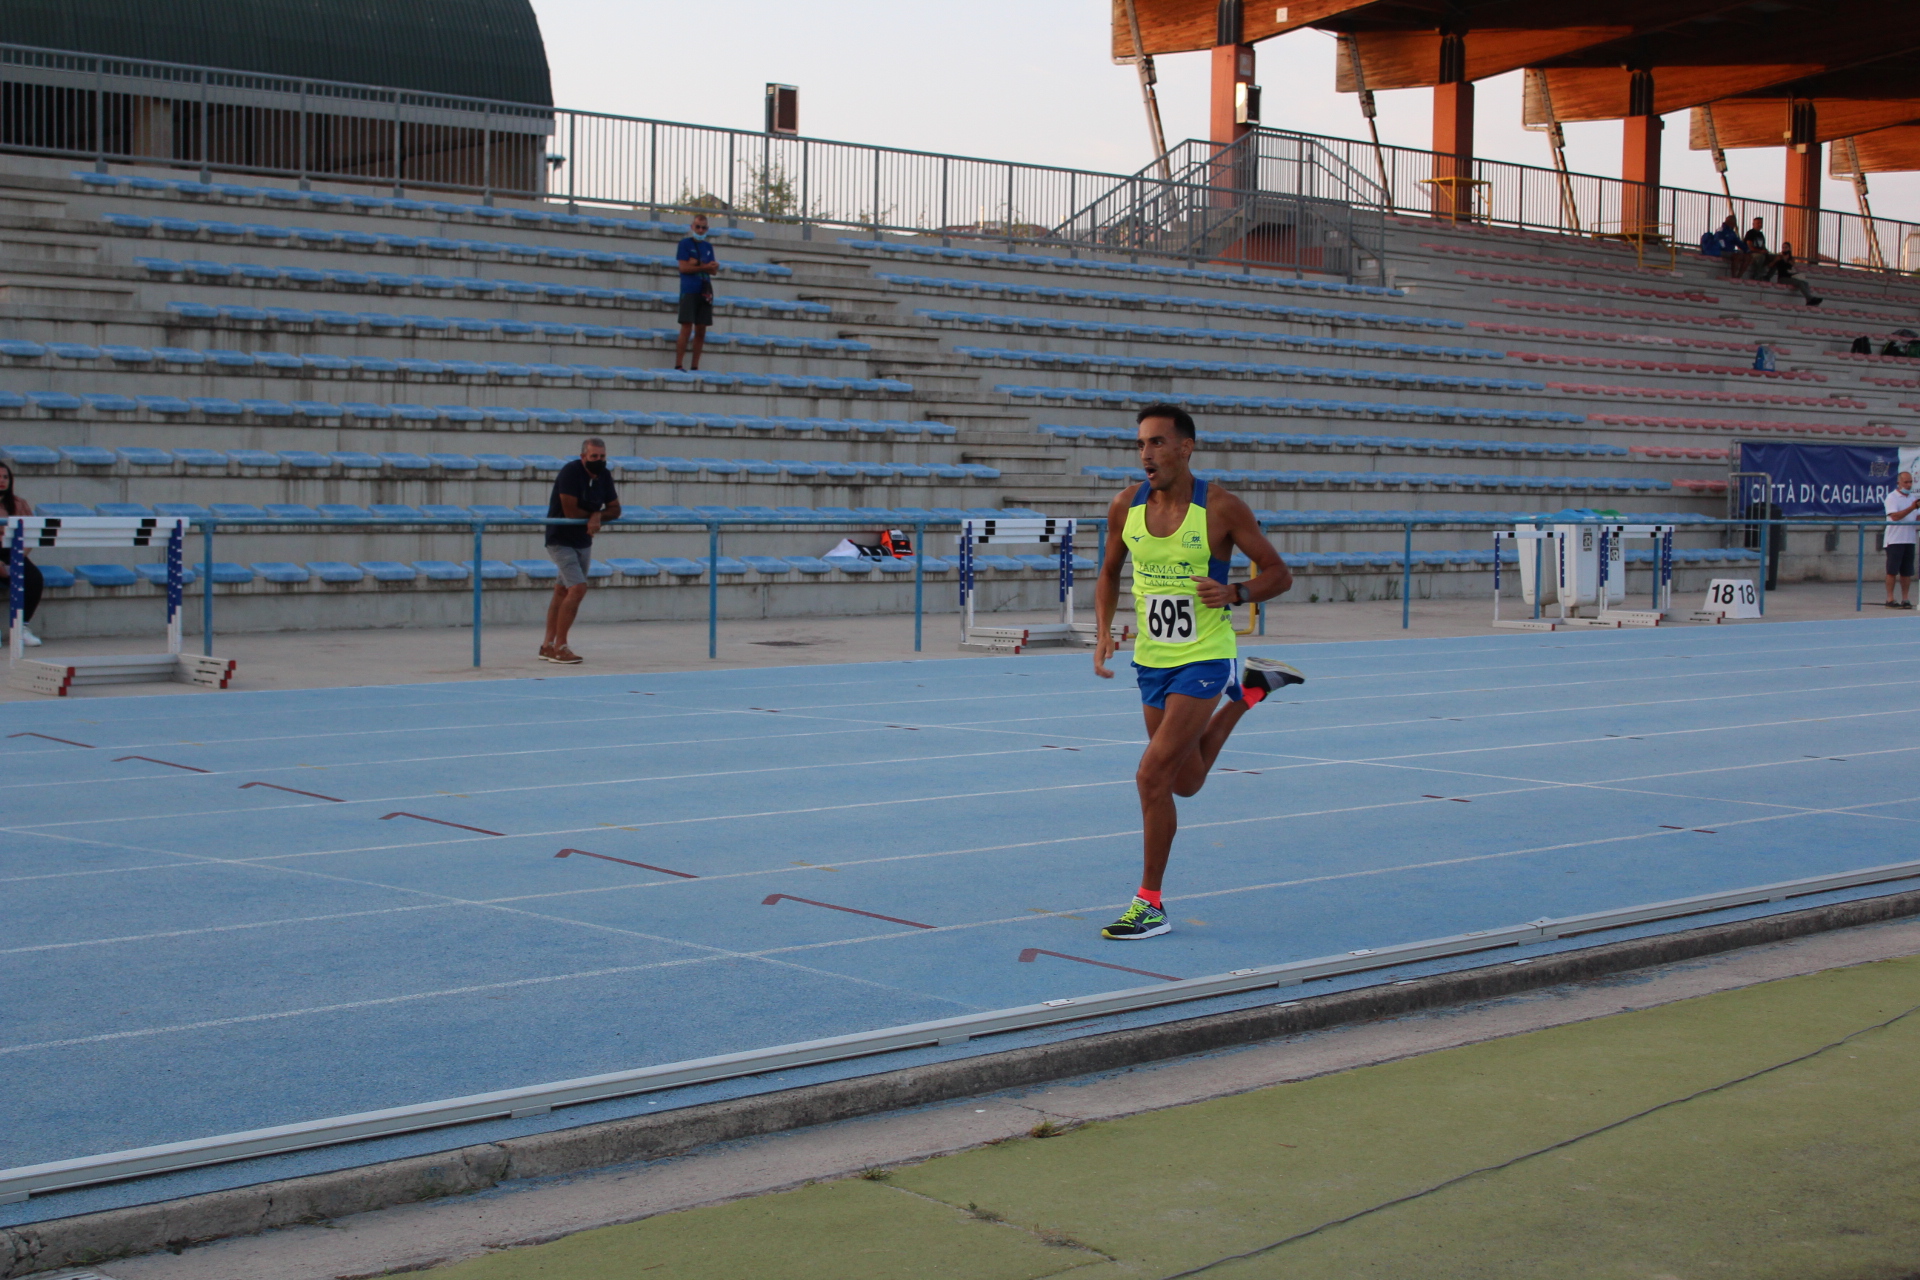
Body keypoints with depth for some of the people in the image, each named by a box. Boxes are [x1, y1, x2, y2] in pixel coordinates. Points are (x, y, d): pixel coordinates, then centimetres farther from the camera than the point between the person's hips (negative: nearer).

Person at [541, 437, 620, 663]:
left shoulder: (604, 476, 4)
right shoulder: (571, 472, -19)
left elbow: (615, 509, 5)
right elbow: (570, 511, -22)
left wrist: (597, 516, -16)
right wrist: (594, 514, -5)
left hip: (583, 541, 7)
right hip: (560, 540, -7)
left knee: (562, 591, 11)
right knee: (578, 588, -18)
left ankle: (548, 645, 19)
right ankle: (559, 647, -12)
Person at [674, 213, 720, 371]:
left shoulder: (708, 246, 18)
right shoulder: (685, 244, 2)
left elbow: (713, 270, 12)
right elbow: (684, 267, -8)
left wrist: (697, 264, -7)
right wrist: (704, 266, -7)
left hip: (705, 291, 5)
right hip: (689, 291, -5)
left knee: (701, 331, 3)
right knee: (687, 328, -13)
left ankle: (695, 367, 7)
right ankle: (678, 365, -13)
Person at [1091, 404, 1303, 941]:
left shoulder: (1220, 508, -14)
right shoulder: (1125, 507, -2)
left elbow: (1279, 574, -6)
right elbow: (1109, 574, 14)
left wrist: (1234, 592, -25)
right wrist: (1103, 632, -1)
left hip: (1203, 660, -6)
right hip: (1151, 659, 6)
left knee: (1153, 775, -16)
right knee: (1186, 782, 19)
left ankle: (1150, 905, -2)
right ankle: (1249, 688, 43)